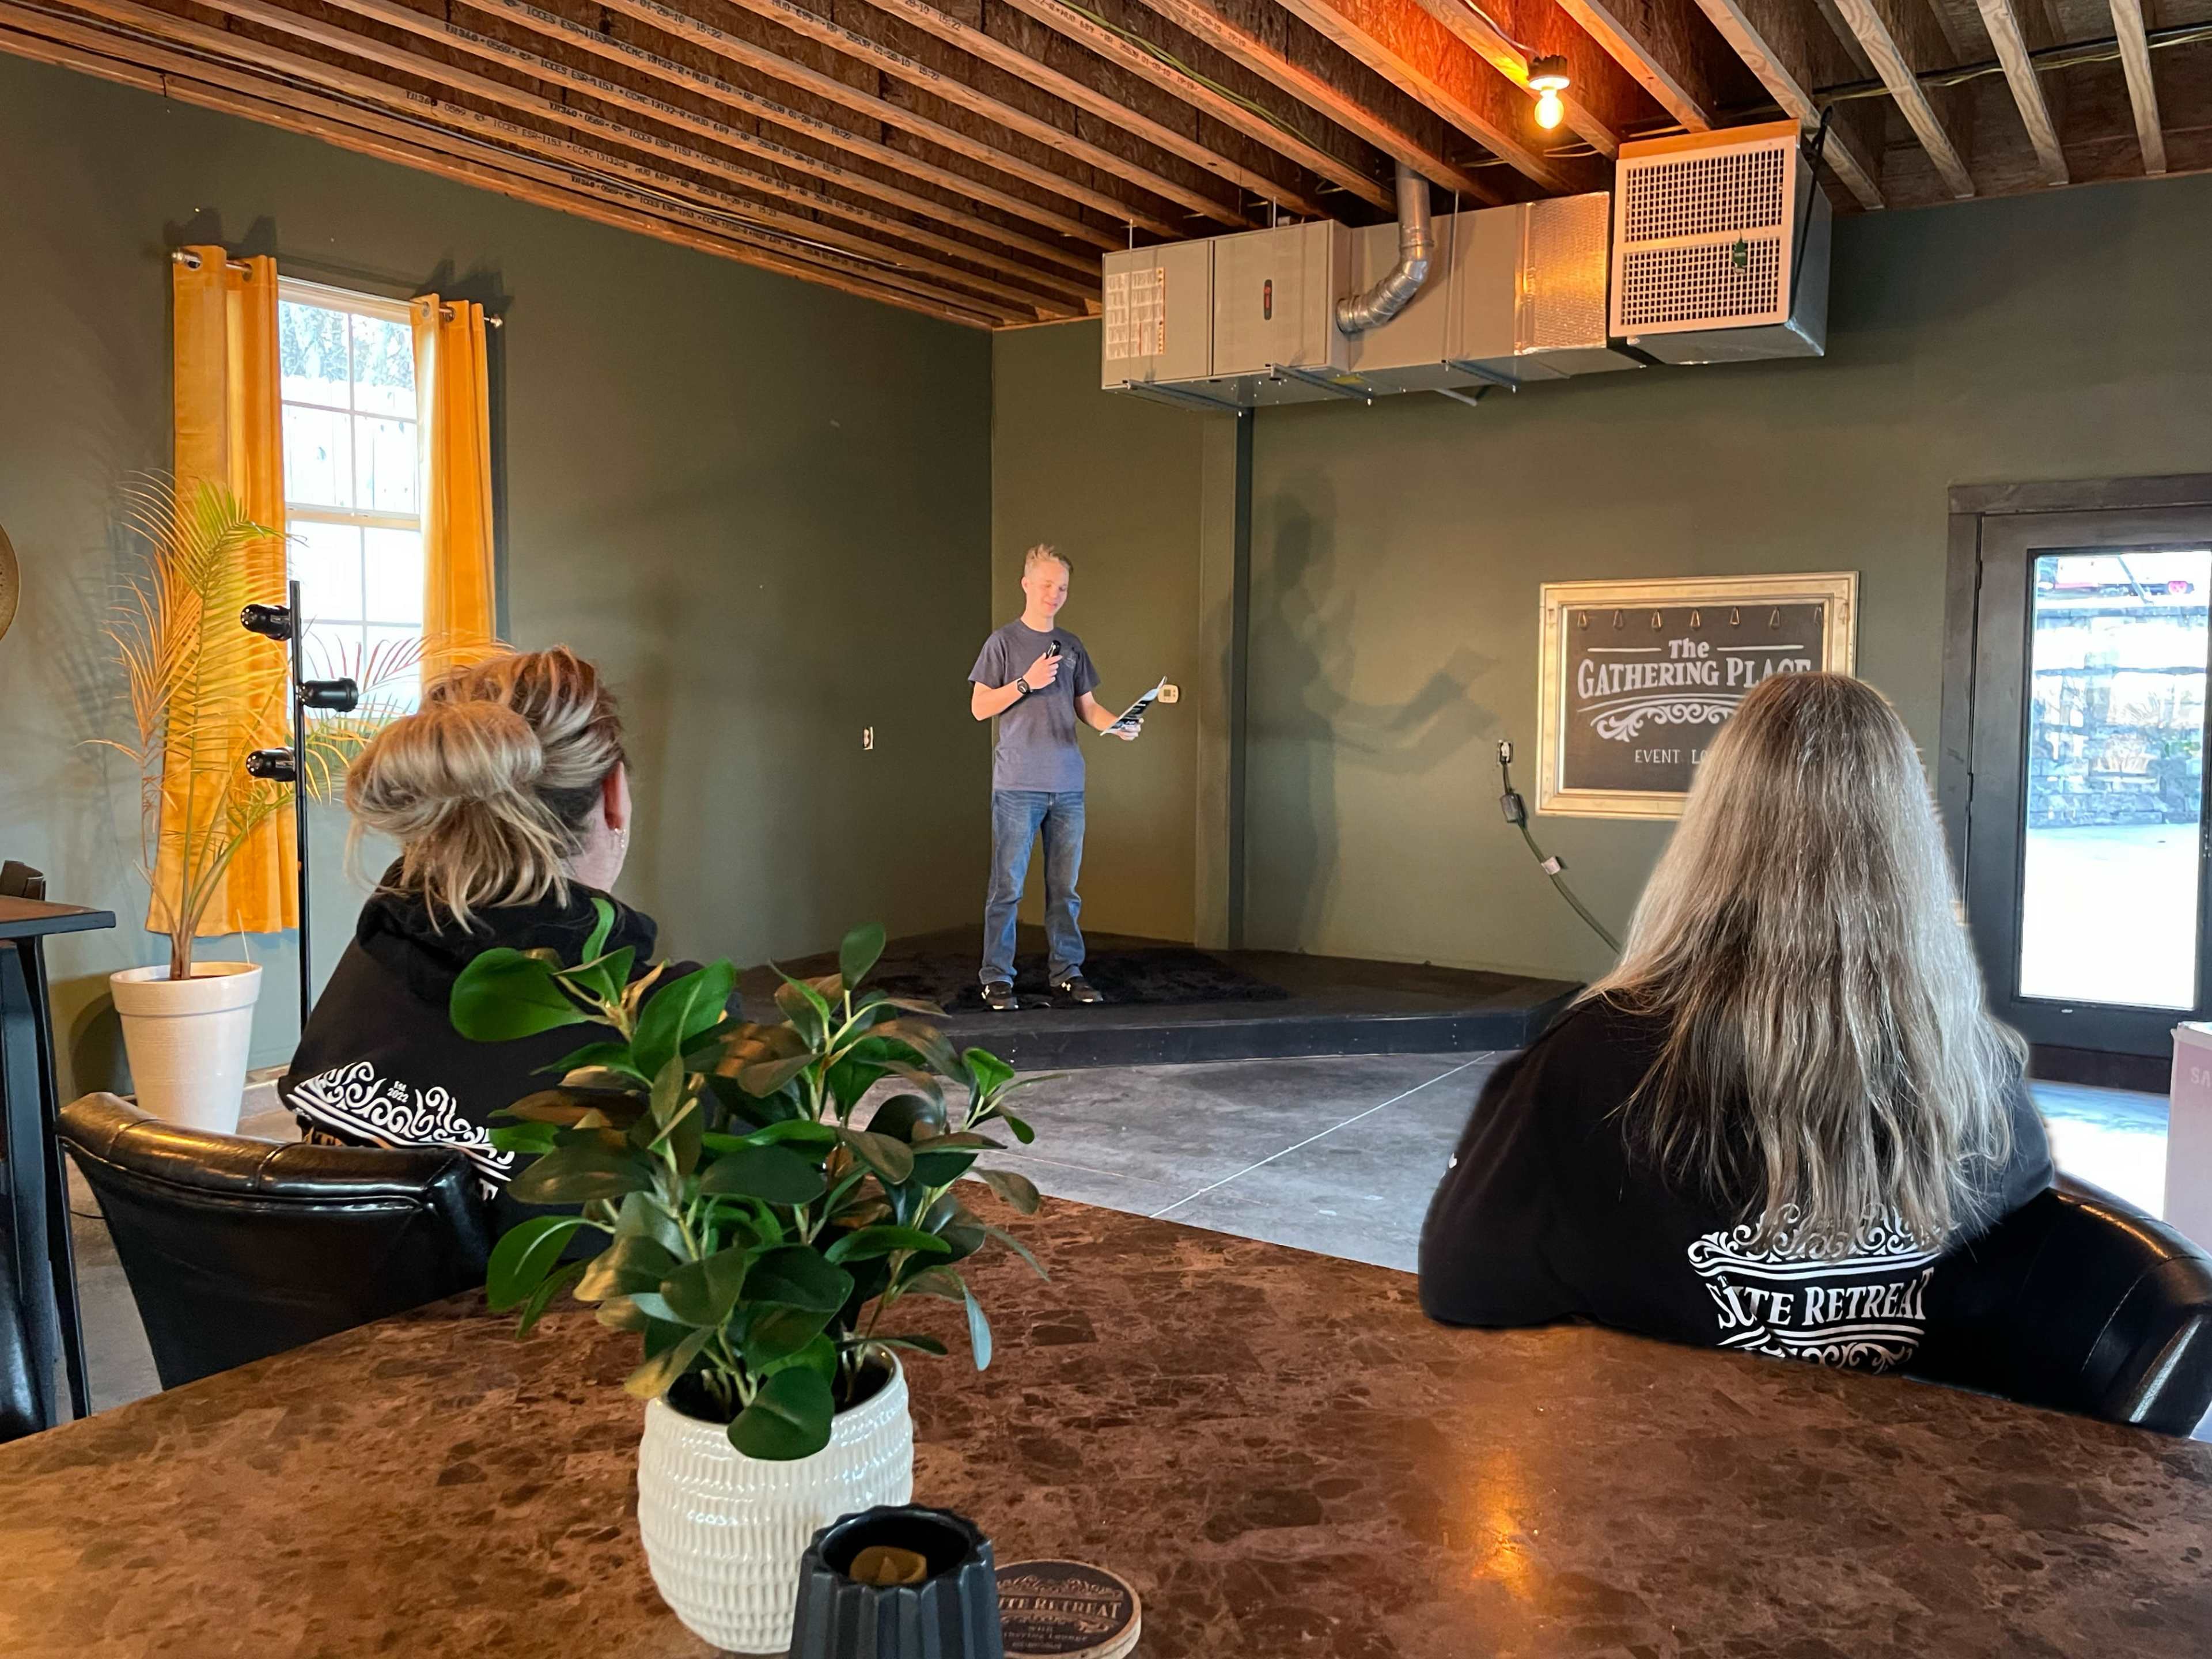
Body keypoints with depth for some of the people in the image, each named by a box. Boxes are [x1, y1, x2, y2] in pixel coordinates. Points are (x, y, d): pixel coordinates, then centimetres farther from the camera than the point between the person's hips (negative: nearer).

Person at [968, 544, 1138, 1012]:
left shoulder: (1072, 647, 14)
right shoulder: (1003, 642, 0)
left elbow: (1086, 706, 17)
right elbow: (979, 707, -2)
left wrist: (1117, 724, -3)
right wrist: (1027, 682, -14)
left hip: (1068, 785, 5)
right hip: (1017, 785, -4)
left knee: (1065, 887, 8)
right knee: (1007, 887, -3)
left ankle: (1067, 972, 16)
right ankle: (997, 978, 3)